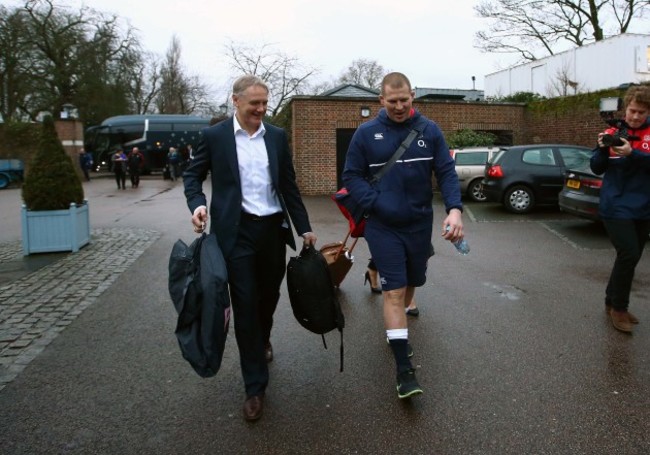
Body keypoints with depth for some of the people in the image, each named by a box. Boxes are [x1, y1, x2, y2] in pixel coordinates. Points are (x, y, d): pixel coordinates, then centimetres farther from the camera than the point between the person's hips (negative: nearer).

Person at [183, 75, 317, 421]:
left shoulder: (277, 136, 7)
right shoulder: (215, 136, 0)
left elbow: (289, 185, 10)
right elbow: (192, 175, 8)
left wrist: (304, 227, 9)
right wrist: (197, 204, -12)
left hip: (273, 228, 3)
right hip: (236, 232, -3)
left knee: (269, 296, 16)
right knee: (245, 305, 0)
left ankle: (262, 340, 50)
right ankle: (255, 386, 13)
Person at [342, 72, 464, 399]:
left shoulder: (429, 130, -1)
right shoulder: (366, 133, -4)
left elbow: (446, 172, -3)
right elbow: (351, 176, -2)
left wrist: (454, 209, -20)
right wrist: (376, 203, -18)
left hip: (420, 224, 3)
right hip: (383, 226, -3)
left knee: (411, 284, 19)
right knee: (394, 292, -6)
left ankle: (397, 326, 49)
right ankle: (404, 369, 0)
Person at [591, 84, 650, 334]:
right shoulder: (611, 132, 0)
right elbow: (597, 168, 0)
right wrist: (602, 149, -19)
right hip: (616, 206, -3)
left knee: (630, 258, 11)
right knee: (629, 255, -14)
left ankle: (612, 302, 28)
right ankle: (619, 307, 3)